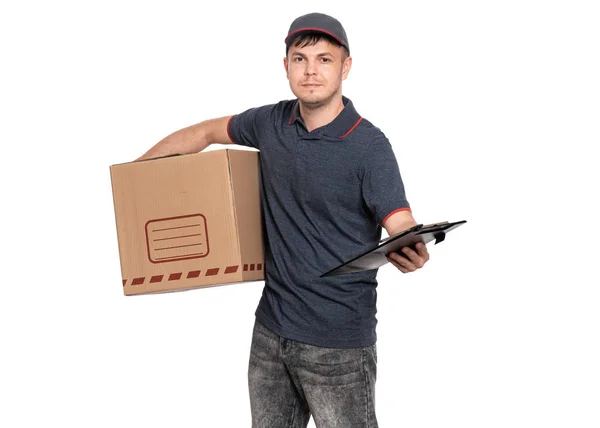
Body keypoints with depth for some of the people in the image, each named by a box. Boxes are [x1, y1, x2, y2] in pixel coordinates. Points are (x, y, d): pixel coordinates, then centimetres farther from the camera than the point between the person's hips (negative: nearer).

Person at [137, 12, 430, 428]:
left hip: (338, 343, -6)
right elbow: (206, 132, 21)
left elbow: (403, 229, -19)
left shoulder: (368, 145, -14)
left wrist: (412, 253, -42)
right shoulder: (273, 123, 3)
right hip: (271, 331, 6)